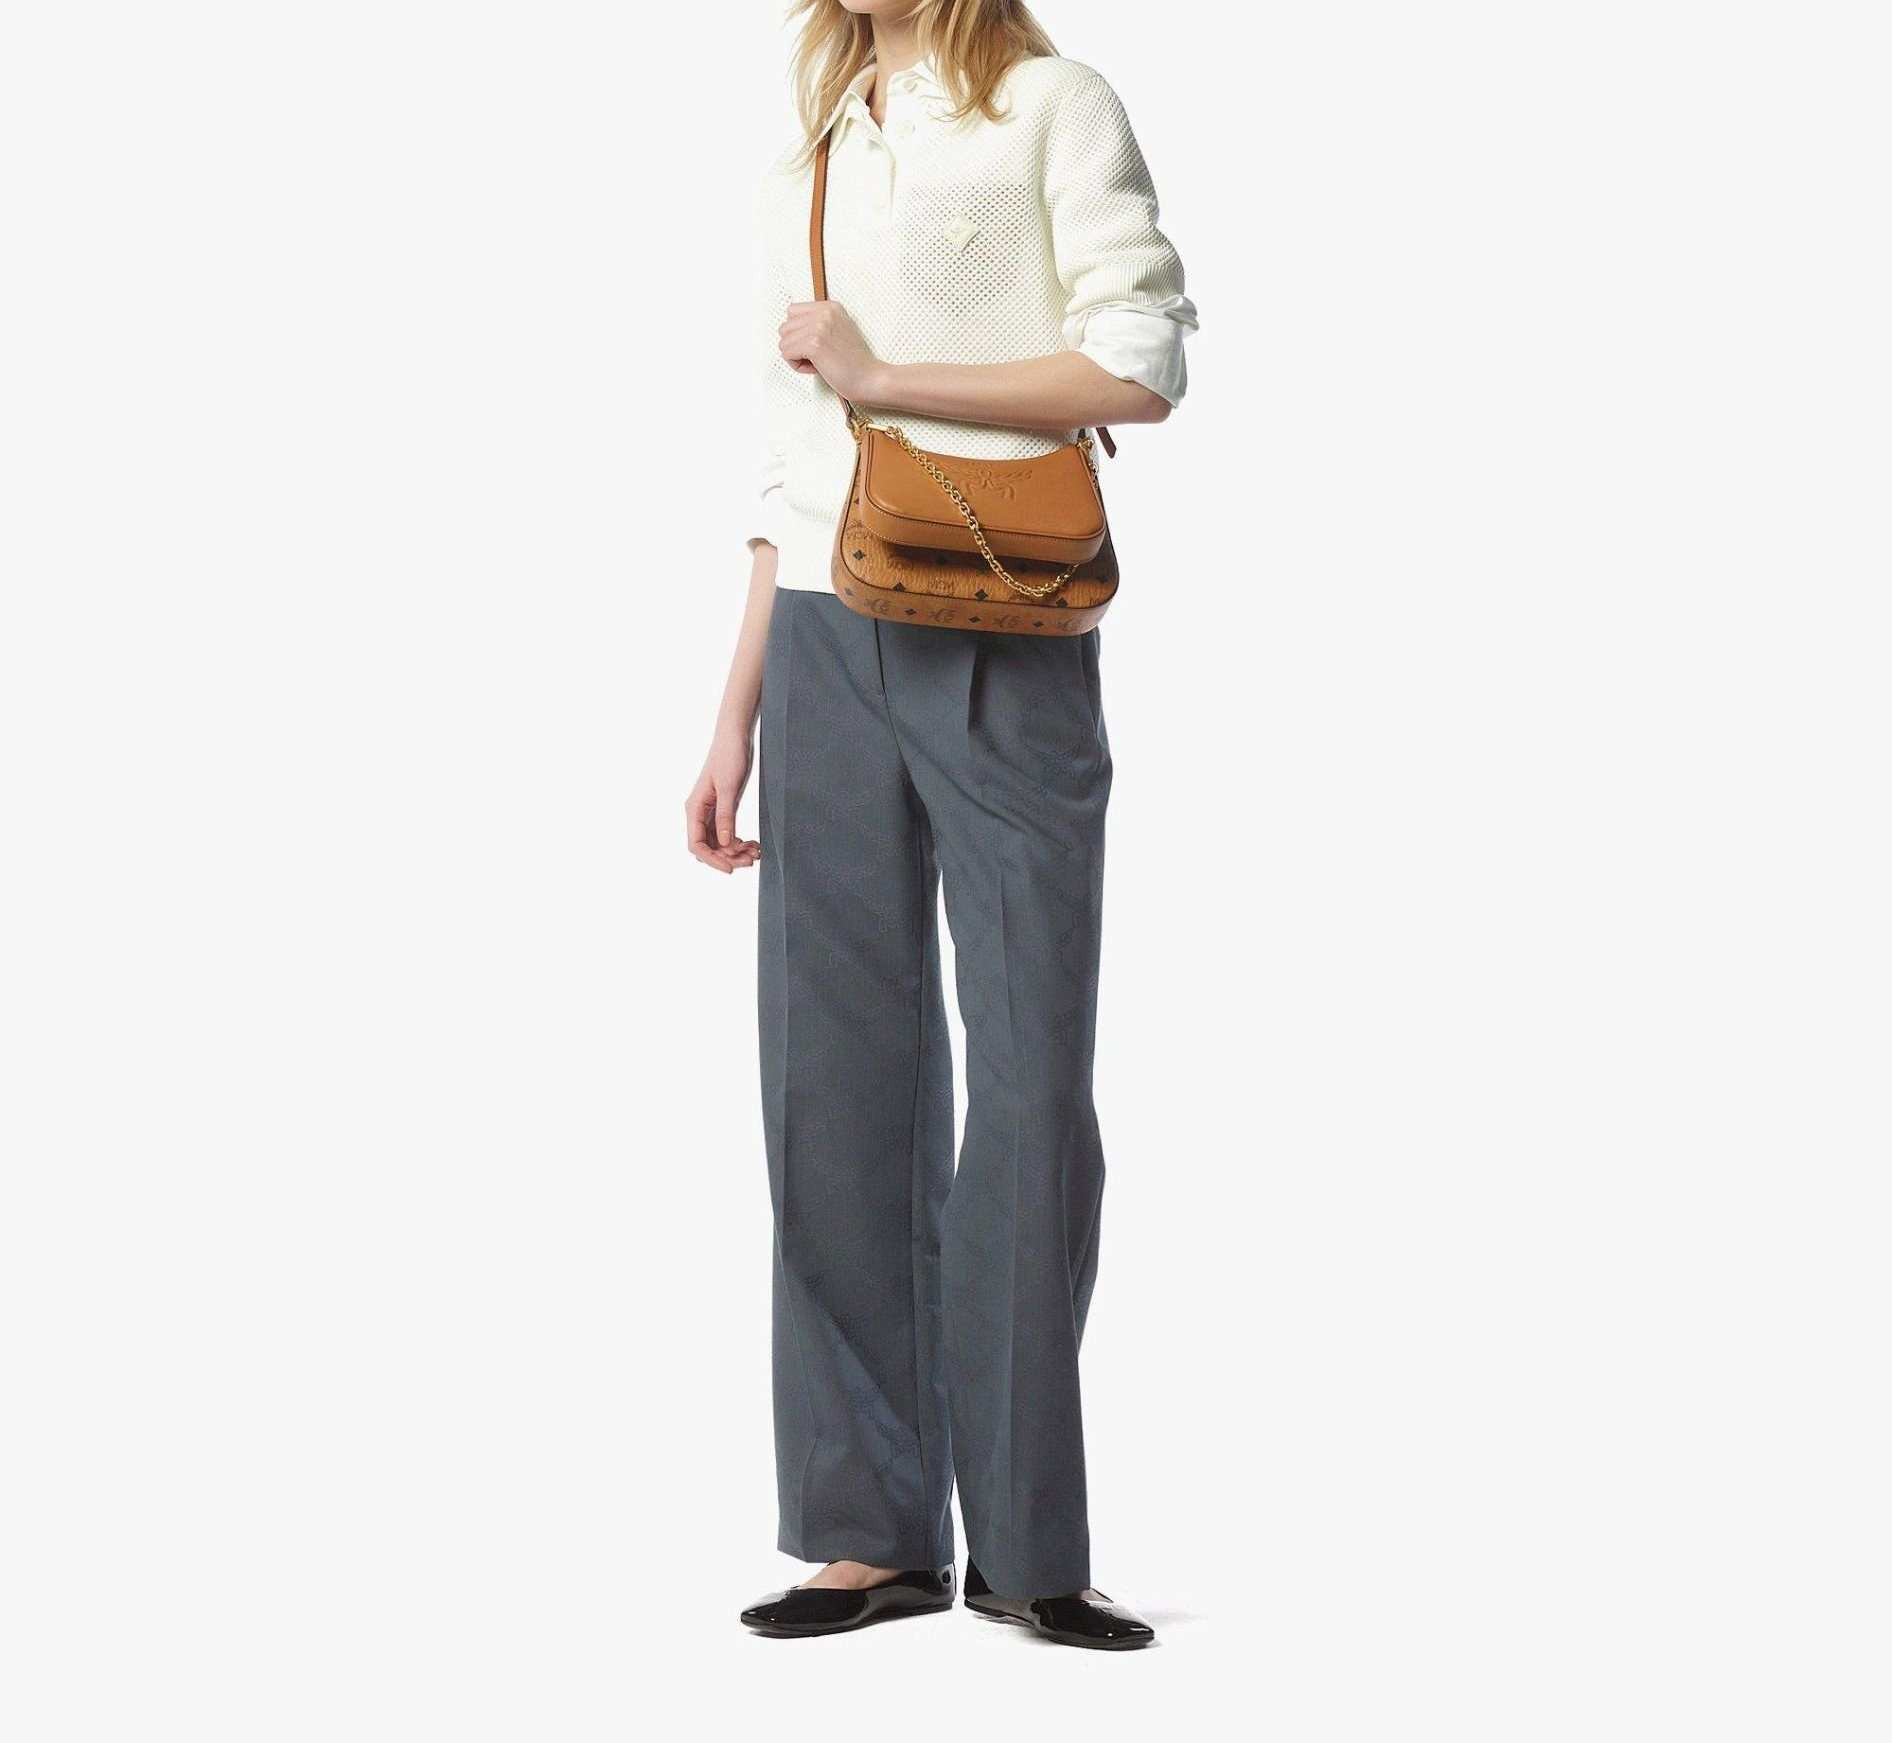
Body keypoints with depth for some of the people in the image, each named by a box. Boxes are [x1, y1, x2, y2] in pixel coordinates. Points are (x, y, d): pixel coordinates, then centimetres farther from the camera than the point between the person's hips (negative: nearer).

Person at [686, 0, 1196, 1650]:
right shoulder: (816, 158, 19)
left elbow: (1144, 365, -9)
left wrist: (881, 374, -8)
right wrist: (735, 723, 16)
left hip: (1004, 644, -5)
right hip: (827, 645, 5)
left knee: (1029, 1074, -4)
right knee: (838, 1076, 0)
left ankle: (1025, 1544, 1)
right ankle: (875, 1531, 5)